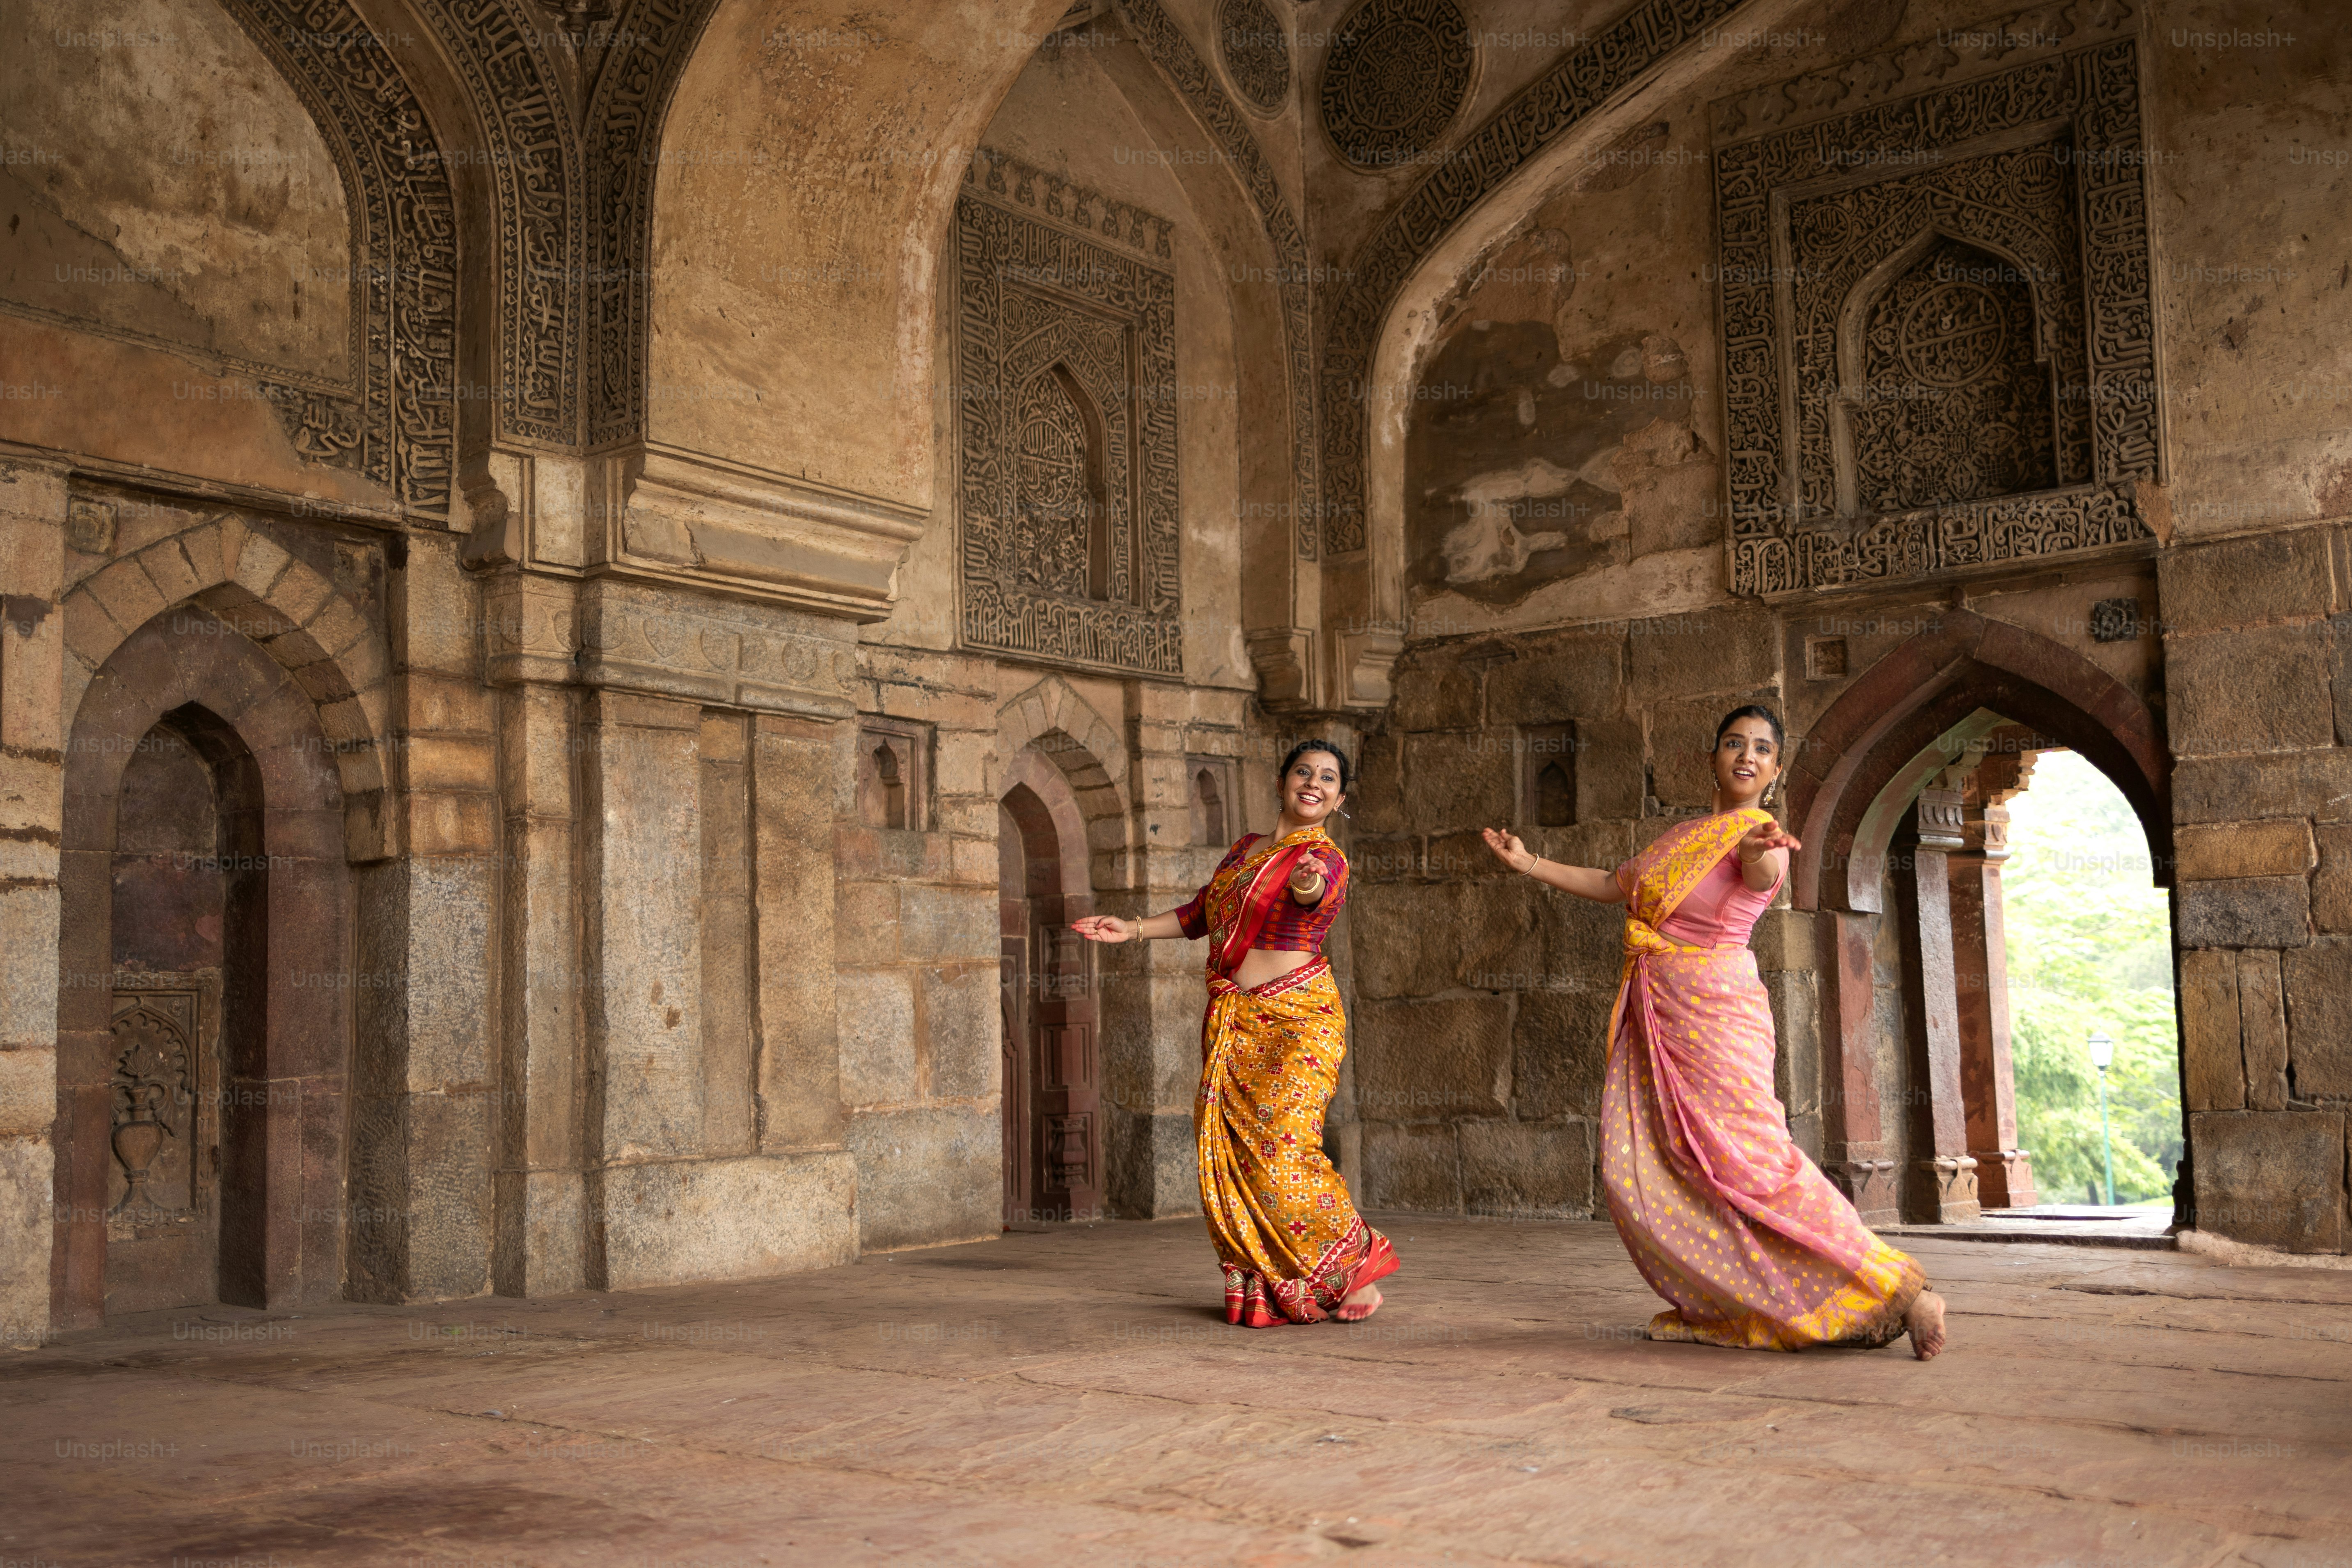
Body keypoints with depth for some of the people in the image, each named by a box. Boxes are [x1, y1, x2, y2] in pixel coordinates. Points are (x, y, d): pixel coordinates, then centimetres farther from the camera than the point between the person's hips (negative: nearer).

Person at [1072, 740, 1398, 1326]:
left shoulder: (1325, 858, -5)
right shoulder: (1245, 848, 16)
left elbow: (1314, 895, -29)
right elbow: (1200, 914, 28)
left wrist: (1306, 887, -52)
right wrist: (1131, 929, 20)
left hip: (1295, 1019, -6)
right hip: (1231, 1024, 7)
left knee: (1283, 1148, -16)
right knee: (1229, 1153, -2)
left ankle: (1355, 1264, 3)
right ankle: (1258, 1290, 6)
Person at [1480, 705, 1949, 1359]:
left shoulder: (1760, 835, -6)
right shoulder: (1683, 837, 17)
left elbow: (1764, 875, -30)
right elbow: (1615, 884, 28)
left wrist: (1759, 852, -54)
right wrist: (1530, 865, 28)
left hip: (1714, 1013, -8)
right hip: (1657, 1015, 8)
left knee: (1754, 1161, -16)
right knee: (1636, 1169, 2)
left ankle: (1901, 1293, -11)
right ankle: (1718, 1304, 11)